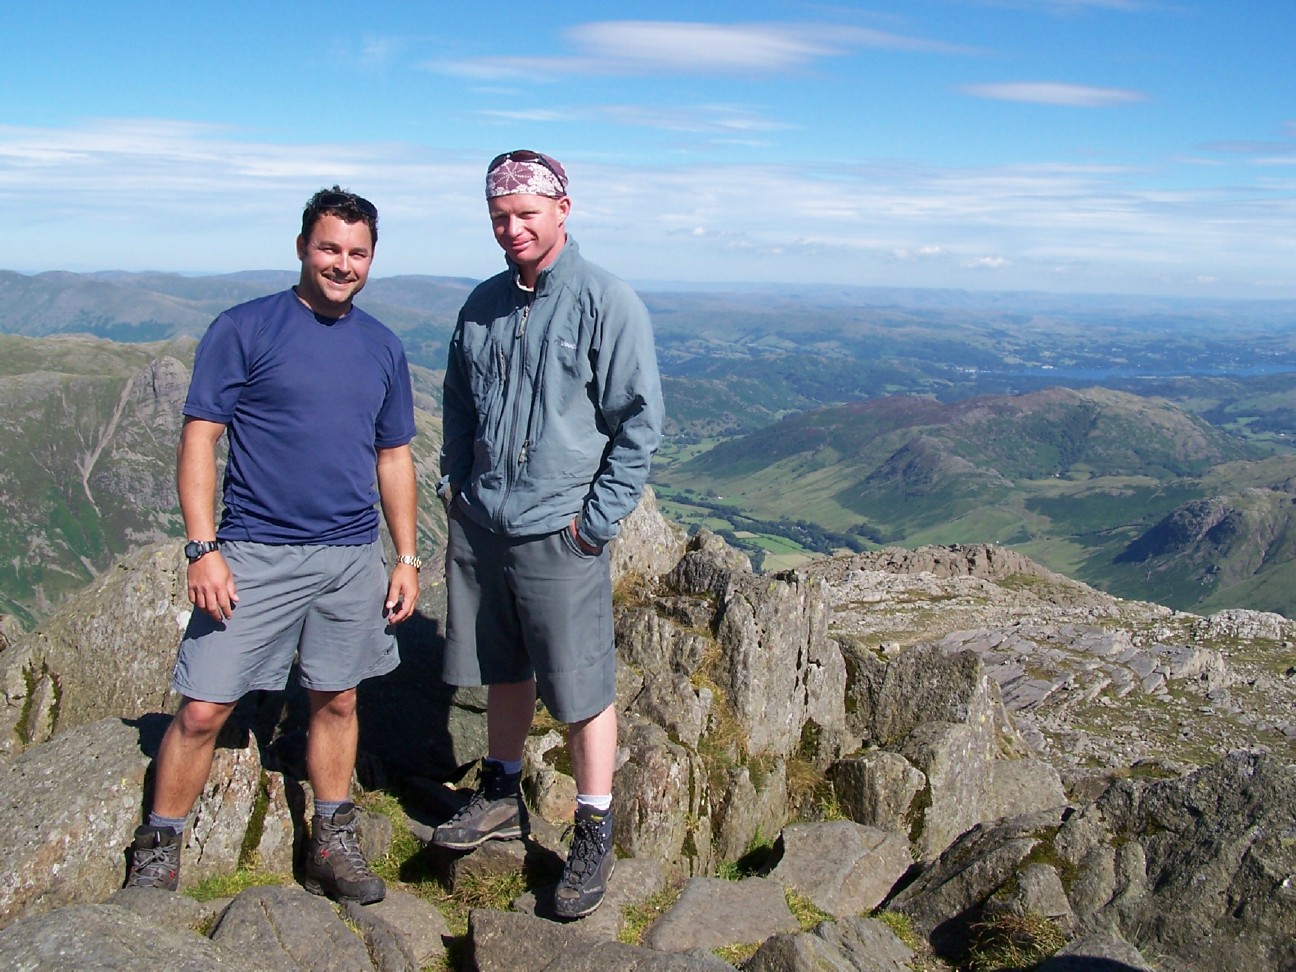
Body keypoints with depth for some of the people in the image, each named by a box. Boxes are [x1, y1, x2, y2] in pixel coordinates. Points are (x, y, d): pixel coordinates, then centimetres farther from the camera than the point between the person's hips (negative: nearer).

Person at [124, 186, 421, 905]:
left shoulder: (382, 348, 9)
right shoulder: (243, 329, -4)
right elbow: (198, 440, -7)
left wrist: (406, 558, 10)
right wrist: (203, 549, -14)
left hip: (353, 557, 4)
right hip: (255, 555, -4)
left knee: (336, 701, 13)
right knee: (203, 710, -1)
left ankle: (331, 846, 29)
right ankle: (156, 853, 19)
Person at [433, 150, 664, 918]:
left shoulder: (607, 303, -10)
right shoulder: (483, 304, 8)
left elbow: (640, 421, -10)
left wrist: (597, 518, -12)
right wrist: (456, 481, 11)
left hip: (559, 534, -6)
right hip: (480, 524, 6)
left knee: (583, 689, 2)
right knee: (502, 670, 20)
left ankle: (595, 837, 18)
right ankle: (502, 796, 38)